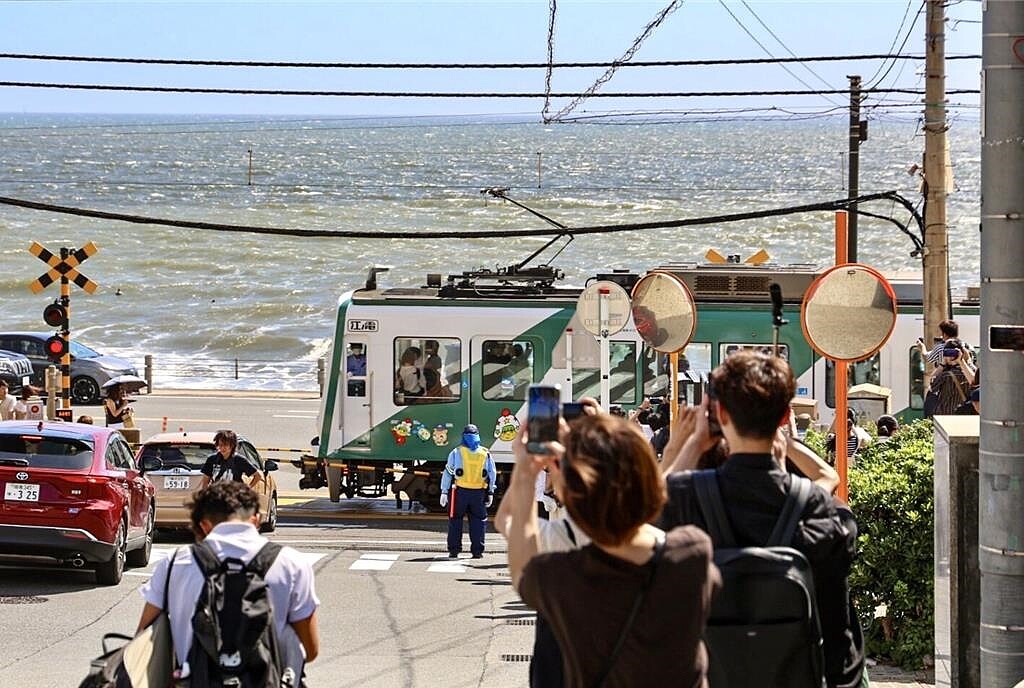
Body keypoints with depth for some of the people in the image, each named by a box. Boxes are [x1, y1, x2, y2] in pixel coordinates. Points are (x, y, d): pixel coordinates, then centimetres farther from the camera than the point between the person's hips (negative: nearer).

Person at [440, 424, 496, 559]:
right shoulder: (486, 454, 6)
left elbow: (448, 473, -2)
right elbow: (492, 474, 11)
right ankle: (477, 551, 7)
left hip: (460, 492, -2)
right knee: (478, 521, 9)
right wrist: (490, 493, 18)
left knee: (455, 521, 8)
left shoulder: (456, 452, -2)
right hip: (479, 492, 2)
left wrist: (444, 492, 2)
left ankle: (454, 550, 7)